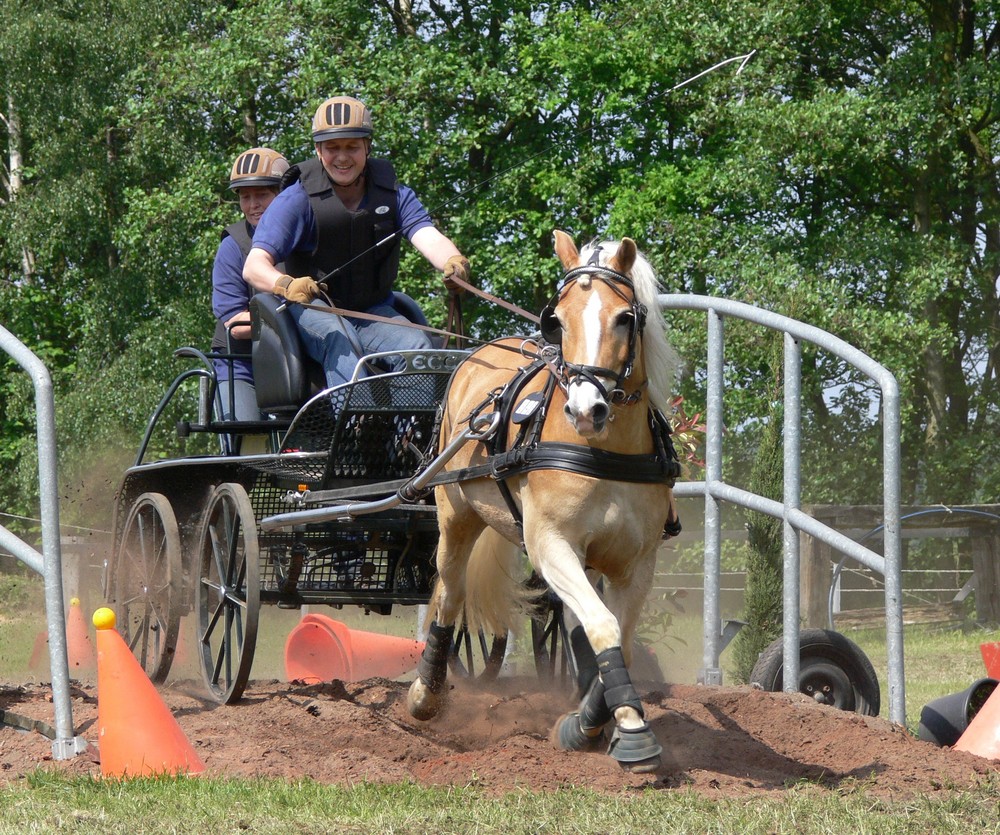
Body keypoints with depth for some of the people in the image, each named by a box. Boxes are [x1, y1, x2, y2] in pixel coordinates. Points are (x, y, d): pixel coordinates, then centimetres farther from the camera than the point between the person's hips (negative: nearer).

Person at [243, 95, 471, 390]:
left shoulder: (393, 194, 2)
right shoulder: (298, 199, -9)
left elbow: (428, 237, -15)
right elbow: (254, 266, -18)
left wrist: (453, 263, -40)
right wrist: (287, 285, -42)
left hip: (374, 313, 3)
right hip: (312, 309, -3)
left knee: (417, 345, -26)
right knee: (342, 344, -35)